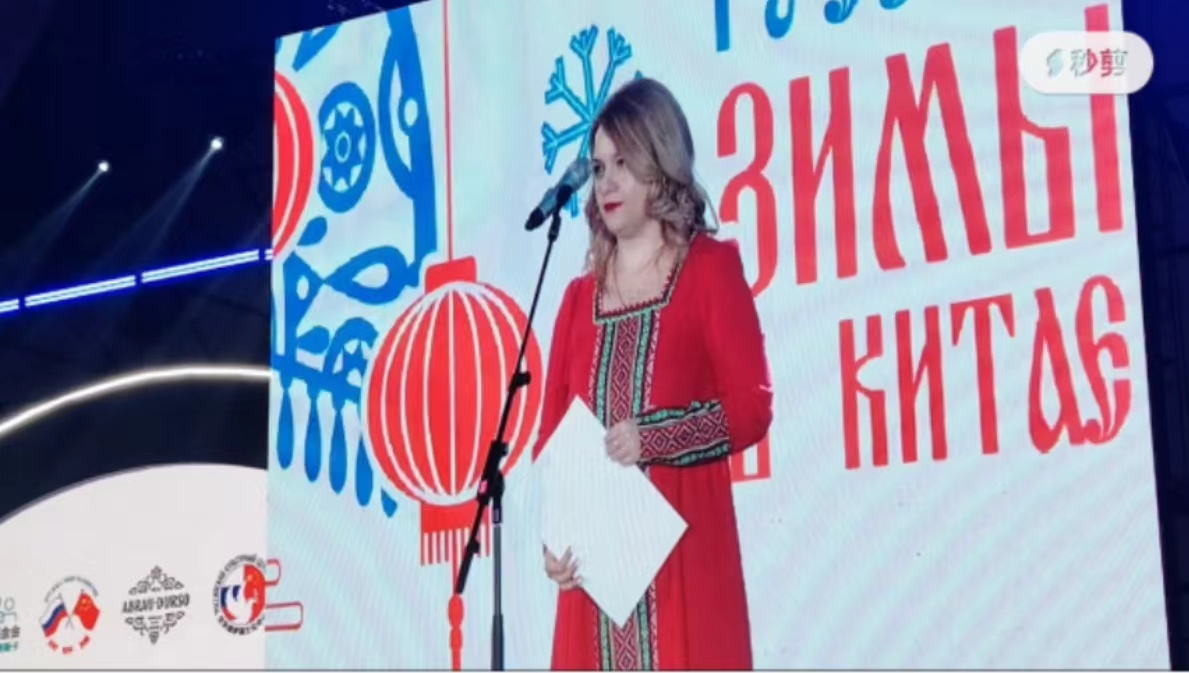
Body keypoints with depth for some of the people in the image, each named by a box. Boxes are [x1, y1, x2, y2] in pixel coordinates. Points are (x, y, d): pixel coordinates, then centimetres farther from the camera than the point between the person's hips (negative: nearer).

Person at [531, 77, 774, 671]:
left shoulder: (710, 269, 3)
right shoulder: (580, 296, 16)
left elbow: (751, 406, -5)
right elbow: (551, 431, 12)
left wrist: (654, 436, -18)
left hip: (682, 548, -4)